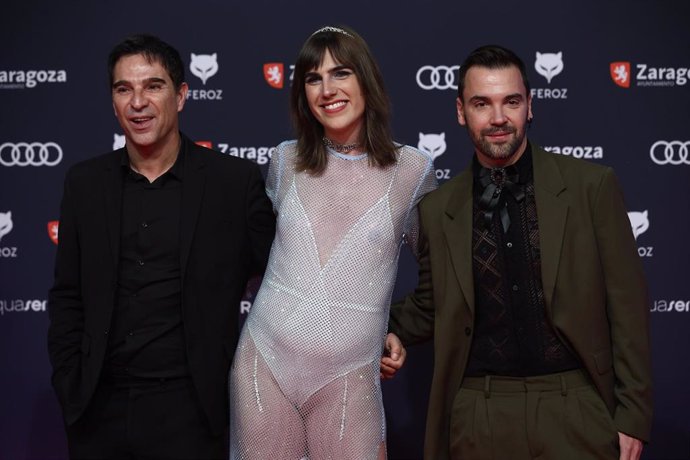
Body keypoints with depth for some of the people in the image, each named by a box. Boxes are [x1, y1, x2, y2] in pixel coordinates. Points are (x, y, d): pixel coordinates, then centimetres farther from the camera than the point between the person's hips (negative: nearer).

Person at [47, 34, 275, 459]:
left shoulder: (236, 181, -4)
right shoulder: (85, 183, 5)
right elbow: (67, 297, 10)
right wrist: (70, 387, 3)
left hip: (188, 408, -3)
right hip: (99, 407, 3)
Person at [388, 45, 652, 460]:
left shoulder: (592, 185, -2)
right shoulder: (437, 209, 4)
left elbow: (627, 308, -1)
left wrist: (634, 416, -3)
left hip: (575, 412, -1)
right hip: (478, 416, 2)